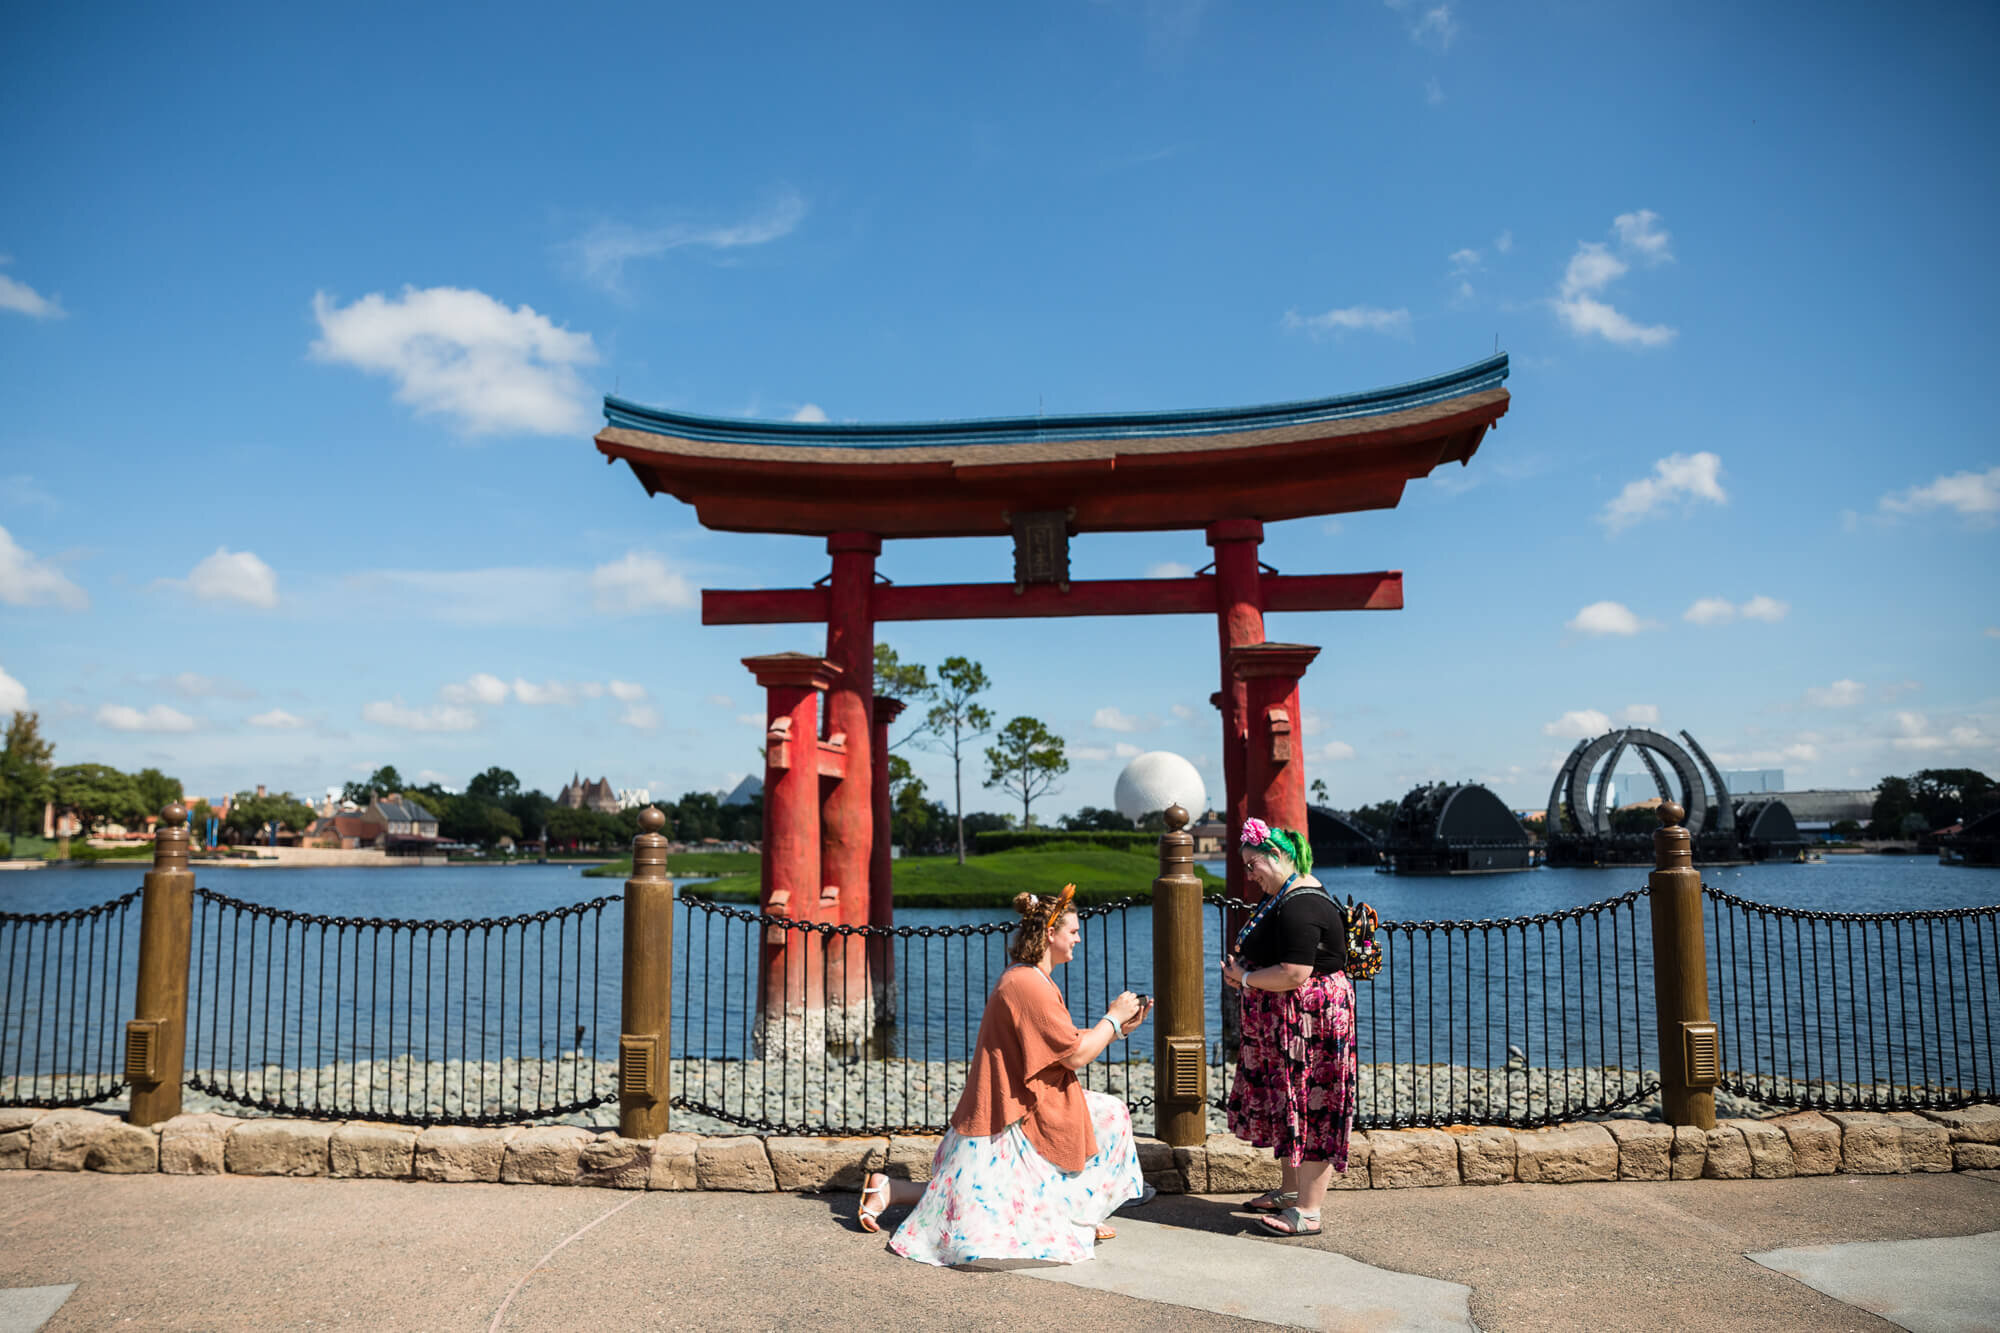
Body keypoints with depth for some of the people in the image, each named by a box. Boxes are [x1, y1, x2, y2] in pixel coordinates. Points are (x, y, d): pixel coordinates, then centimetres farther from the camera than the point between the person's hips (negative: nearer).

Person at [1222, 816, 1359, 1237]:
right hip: (1286, 1025, 11)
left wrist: (1245, 978, -14)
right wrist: (1242, 967, 5)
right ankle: (1291, 1190, 32)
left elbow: (1294, 975, -29)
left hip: (1309, 1022, -11)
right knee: (1287, 1104, 19)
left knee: (1308, 1108, -5)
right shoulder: (1287, 894, 11)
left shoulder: (1300, 907, -23)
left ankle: (1308, 1211, 2)